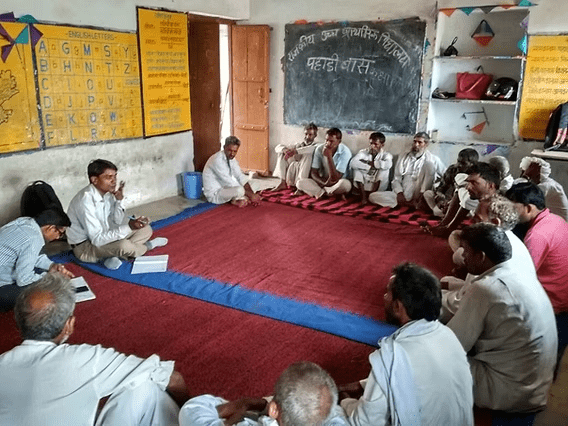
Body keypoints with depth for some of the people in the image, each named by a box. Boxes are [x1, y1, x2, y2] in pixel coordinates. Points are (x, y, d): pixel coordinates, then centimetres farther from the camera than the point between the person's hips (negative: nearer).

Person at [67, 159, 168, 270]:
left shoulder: (108, 193, -4)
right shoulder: (85, 200, -28)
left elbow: (117, 222, 2)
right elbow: (97, 239, -31)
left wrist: (119, 201, -14)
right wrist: (129, 227, -37)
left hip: (103, 235, 8)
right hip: (85, 247, -8)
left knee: (146, 229, 4)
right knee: (124, 245, -34)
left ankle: (115, 256, -10)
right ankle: (147, 246, 0)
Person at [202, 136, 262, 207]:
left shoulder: (231, 158, 2)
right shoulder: (217, 160, -25)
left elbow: (240, 176, 2)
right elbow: (230, 183, -27)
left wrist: (252, 193, -12)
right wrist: (250, 195, -25)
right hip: (214, 194, -9)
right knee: (239, 190, -34)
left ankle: (237, 200, -8)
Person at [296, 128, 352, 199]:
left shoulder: (345, 152, -16)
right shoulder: (319, 148, -6)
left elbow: (335, 178, -22)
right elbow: (313, 173, -6)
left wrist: (329, 156, -28)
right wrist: (324, 182, -27)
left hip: (337, 184, -3)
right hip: (322, 181, 3)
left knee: (346, 184, -38)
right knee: (300, 182, -22)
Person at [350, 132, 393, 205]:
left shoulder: (385, 155, 1)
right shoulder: (363, 152, 3)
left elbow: (388, 164, -27)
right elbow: (352, 163, -19)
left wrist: (368, 162, -18)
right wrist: (369, 166, -22)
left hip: (377, 186, -1)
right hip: (363, 185, 1)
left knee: (384, 169, -22)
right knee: (355, 167, -19)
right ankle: (363, 196, -22)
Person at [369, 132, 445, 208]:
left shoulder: (432, 159, 11)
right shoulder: (403, 158, 18)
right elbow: (396, 180, 13)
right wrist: (399, 193, -11)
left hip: (419, 196, -2)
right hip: (403, 195, 3)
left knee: (429, 163, -20)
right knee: (373, 196, -20)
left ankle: (418, 202, -24)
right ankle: (413, 204, -26)